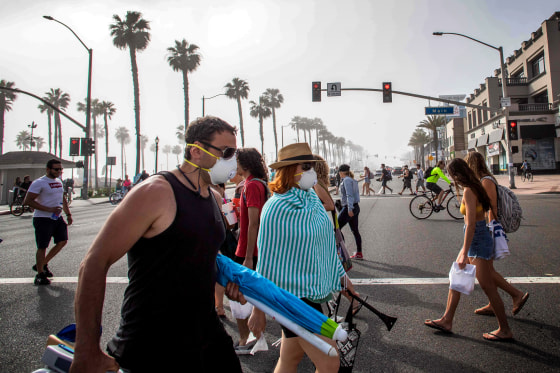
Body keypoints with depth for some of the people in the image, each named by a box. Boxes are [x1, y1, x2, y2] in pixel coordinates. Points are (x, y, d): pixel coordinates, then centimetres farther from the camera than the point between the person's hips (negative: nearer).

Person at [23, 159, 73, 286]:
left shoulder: (59, 182, 14)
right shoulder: (39, 183, -12)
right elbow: (27, 201, -18)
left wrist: (68, 214, 18)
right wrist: (49, 209, -23)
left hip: (57, 218, 8)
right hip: (43, 219, -8)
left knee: (62, 241, 9)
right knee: (42, 247, -1)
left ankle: (42, 264, 26)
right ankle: (40, 274, 12)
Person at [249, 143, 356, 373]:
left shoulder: (312, 197, 6)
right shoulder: (277, 208, -17)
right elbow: (267, 260, -13)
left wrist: (341, 277, 20)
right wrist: (258, 310, -8)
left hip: (314, 289, 7)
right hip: (293, 293, -7)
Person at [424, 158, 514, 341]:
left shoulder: (468, 191, -20)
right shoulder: (474, 187, 8)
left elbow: (471, 224, -25)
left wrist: (464, 252, -24)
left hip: (478, 240, -10)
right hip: (476, 239, 10)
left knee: (487, 287, 1)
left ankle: (505, 330, 16)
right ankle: (447, 321, 23)